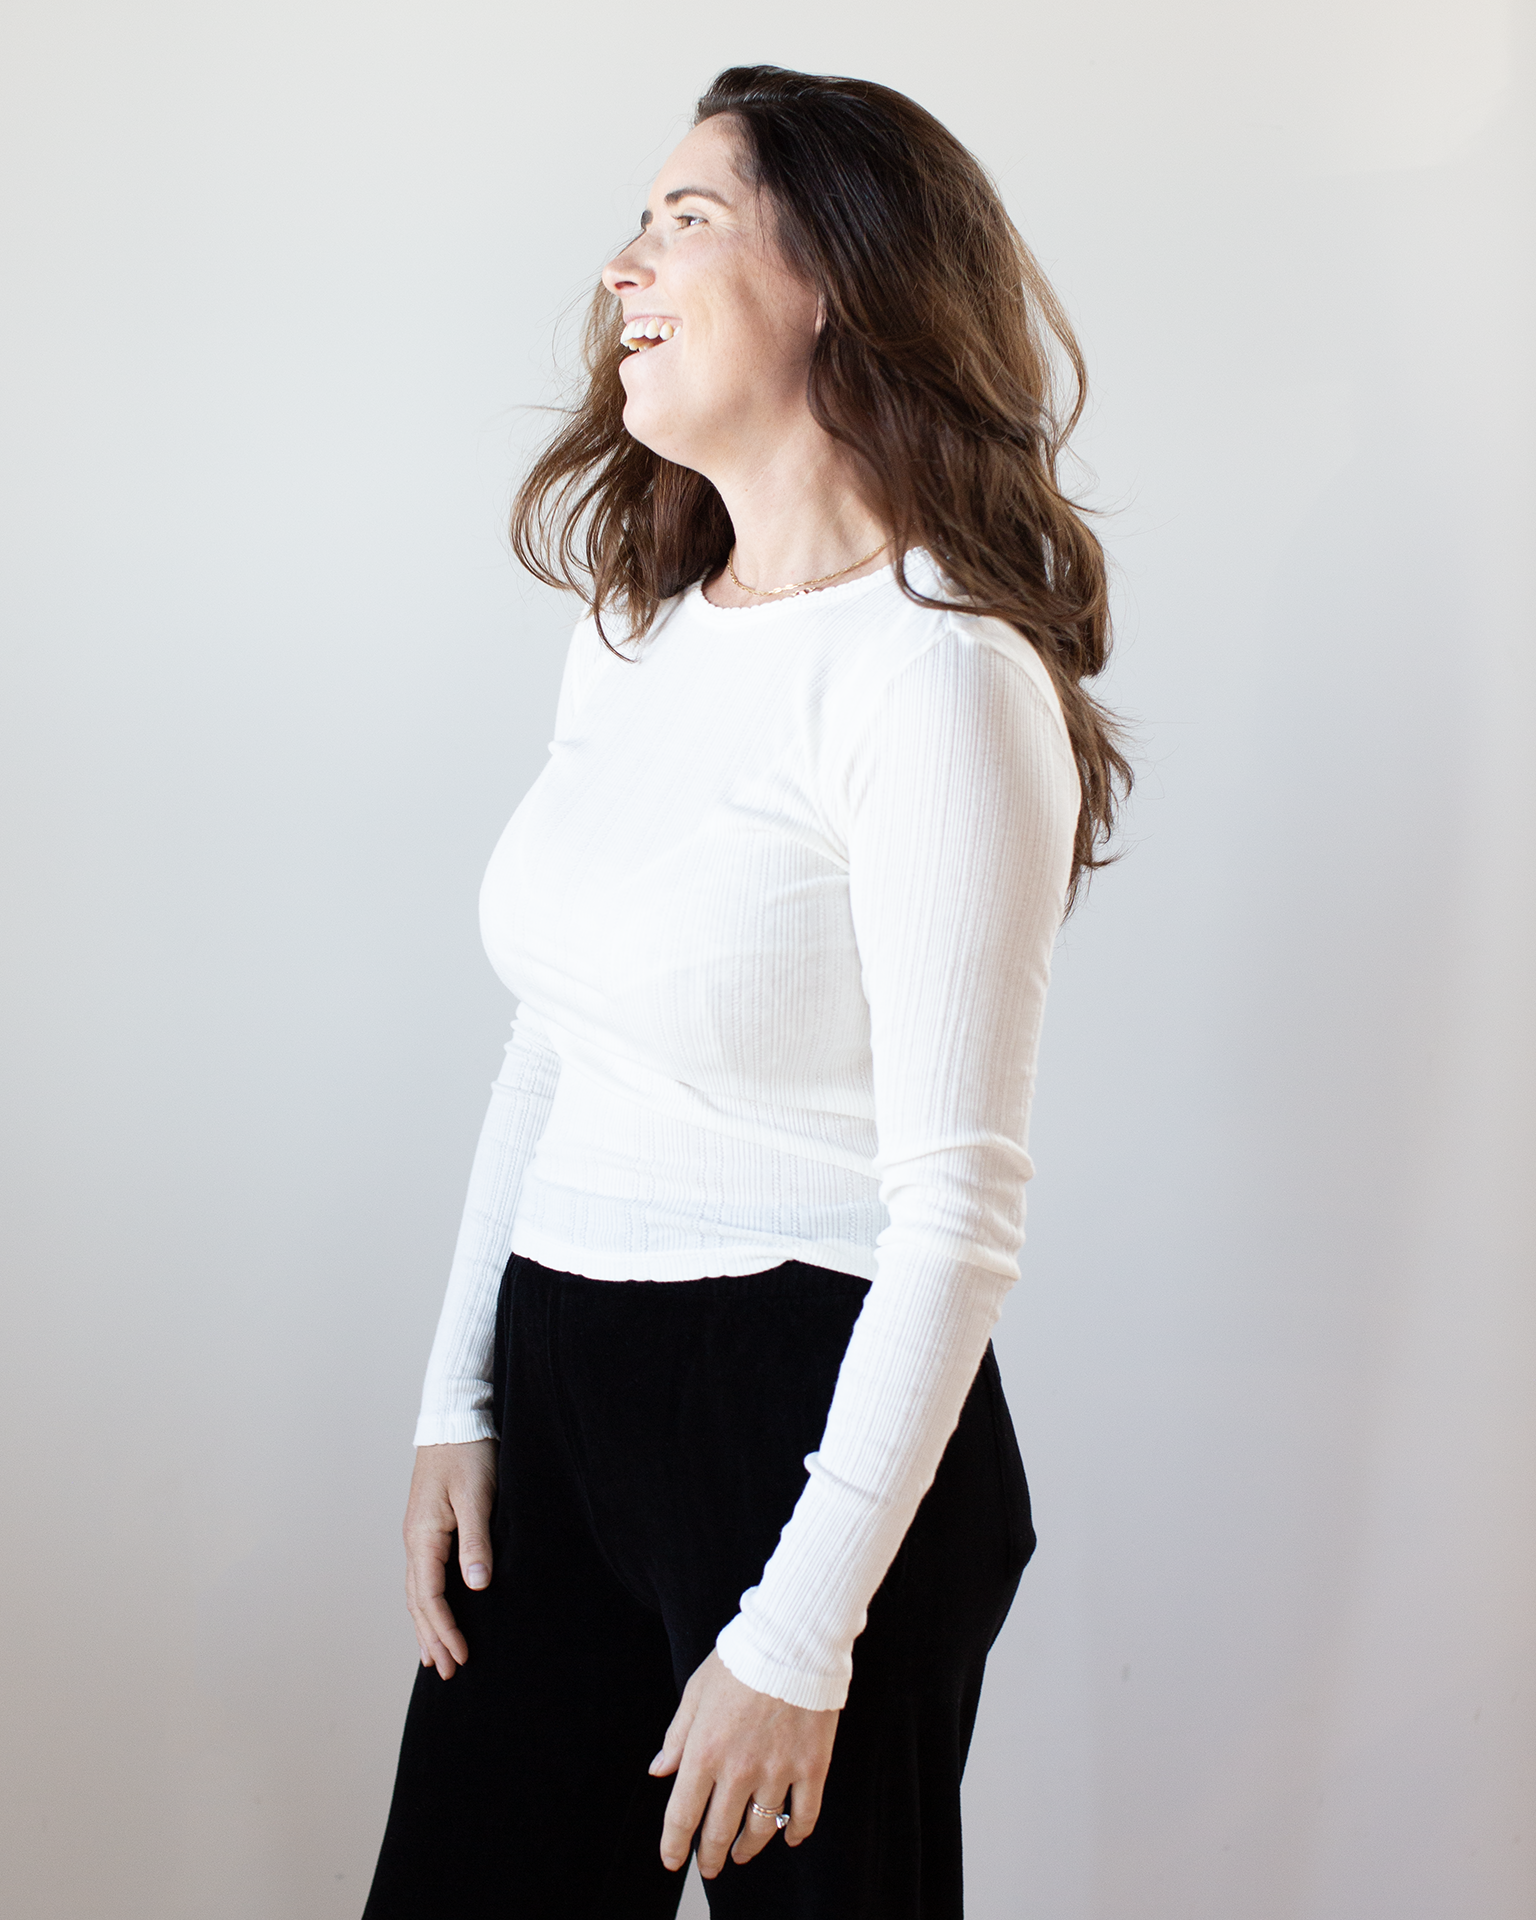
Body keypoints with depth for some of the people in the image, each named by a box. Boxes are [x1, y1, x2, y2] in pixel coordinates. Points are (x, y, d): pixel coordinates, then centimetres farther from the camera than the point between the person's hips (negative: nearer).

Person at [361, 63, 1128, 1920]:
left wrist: (804, 1629, -17)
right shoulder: (633, 631, 9)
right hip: (561, 1384, 7)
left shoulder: (937, 672, -16)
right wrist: (460, 1402, 12)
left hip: (810, 1411, -7)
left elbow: (958, 1207, -18)